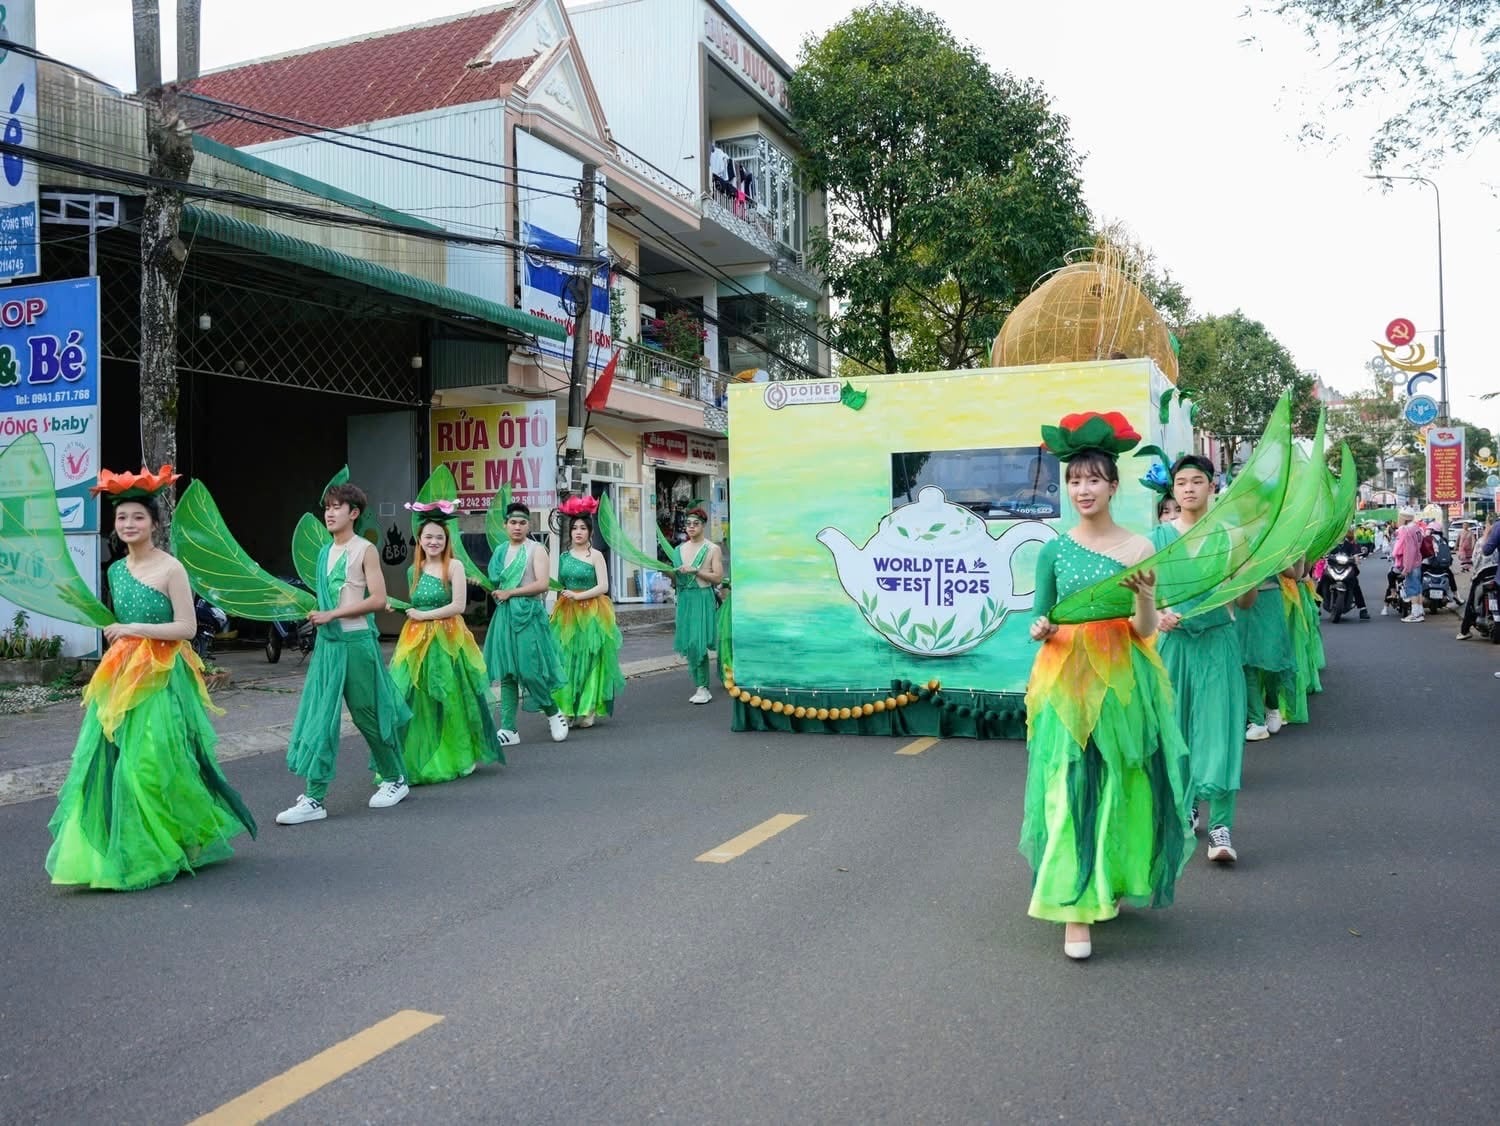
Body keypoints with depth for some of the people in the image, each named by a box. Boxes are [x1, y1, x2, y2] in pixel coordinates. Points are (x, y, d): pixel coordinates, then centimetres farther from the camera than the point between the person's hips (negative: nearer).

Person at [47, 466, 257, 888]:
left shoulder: (171, 568, -9)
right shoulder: (116, 570, 11)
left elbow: (187, 627, -12)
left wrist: (133, 629, -14)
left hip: (161, 677, -6)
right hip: (121, 676, 7)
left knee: (153, 765, -4)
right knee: (111, 762, 5)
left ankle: (161, 851, 13)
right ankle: (117, 852, 17)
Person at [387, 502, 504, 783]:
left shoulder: (454, 566, -4)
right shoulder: (415, 569, 12)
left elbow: (458, 606, -12)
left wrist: (423, 615, -8)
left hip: (448, 640, -5)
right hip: (417, 641, 5)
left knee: (450, 700, 1)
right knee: (416, 701, 1)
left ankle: (461, 757, 17)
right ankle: (417, 760, 12)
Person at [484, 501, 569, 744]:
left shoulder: (536, 550, -2)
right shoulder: (501, 551, 15)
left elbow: (543, 584, -14)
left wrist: (509, 593, -12)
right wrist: (496, 591, 9)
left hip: (529, 614, -6)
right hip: (504, 615, 6)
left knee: (529, 669, -8)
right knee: (506, 673, 4)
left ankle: (554, 714, 14)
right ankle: (508, 730, 6)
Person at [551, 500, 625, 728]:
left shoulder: (596, 555, -2)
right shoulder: (565, 556, 12)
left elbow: (603, 587, -9)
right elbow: (560, 586, 18)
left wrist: (578, 596, -14)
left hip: (591, 613, -4)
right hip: (566, 614, 4)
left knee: (589, 661, -1)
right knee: (567, 661, 2)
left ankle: (588, 710, 5)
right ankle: (568, 710, 8)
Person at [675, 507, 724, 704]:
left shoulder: (713, 549, -1)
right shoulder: (680, 549, 13)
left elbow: (717, 577, -8)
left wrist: (695, 571, -15)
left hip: (703, 598, -5)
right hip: (684, 598, 5)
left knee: (697, 643, -12)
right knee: (688, 644, 5)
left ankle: (703, 688, -6)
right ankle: (699, 686, 14)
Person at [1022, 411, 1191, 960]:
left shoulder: (1138, 548, 0)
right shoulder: (1054, 551, 3)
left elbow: (1146, 630, -3)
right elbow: (1041, 619, 8)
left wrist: (1146, 595, -23)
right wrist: (1040, 630, -14)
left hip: (1123, 682, 0)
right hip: (1066, 682, 0)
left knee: (1122, 785, 9)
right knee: (1068, 789, -4)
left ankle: (1114, 882, 31)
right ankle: (1076, 908, 1)